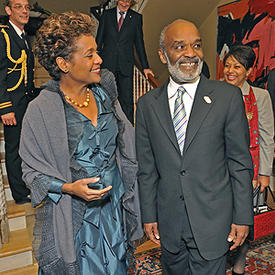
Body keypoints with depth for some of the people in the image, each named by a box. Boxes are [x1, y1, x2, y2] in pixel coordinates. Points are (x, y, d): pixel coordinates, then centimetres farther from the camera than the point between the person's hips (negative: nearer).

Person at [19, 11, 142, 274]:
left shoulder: (104, 94, -2)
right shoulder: (40, 110, -17)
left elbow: (125, 147, 8)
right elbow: (32, 170, -8)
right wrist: (70, 188, -24)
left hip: (115, 204, 5)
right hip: (74, 214, -4)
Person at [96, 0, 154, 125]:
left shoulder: (136, 18, 6)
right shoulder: (106, 15, 7)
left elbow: (139, 43, 7)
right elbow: (99, 40, 8)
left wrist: (145, 67, 5)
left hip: (126, 66, -1)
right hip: (107, 65, 1)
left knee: (127, 101, -1)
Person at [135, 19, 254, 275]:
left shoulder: (228, 96, -7)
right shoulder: (147, 104, 0)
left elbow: (240, 164, -4)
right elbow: (146, 168, 3)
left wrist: (242, 217, -3)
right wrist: (149, 215, 4)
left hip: (212, 219, -2)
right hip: (168, 221, 3)